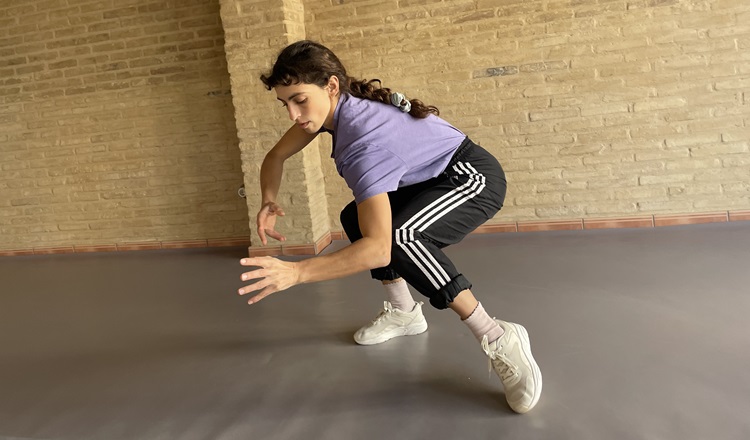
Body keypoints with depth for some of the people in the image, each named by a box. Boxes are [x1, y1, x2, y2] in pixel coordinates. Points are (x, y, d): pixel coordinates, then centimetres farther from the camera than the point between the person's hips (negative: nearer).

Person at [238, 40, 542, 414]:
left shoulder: (364, 139, -34)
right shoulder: (331, 105, -8)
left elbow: (378, 250, -42)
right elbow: (276, 156, 5)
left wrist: (295, 272, -46)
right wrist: (269, 202, -14)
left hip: (475, 178, -10)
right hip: (430, 180, 10)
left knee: (398, 235, -34)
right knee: (355, 218, 11)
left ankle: (497, 339, -22)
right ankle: (404, 313, 22)